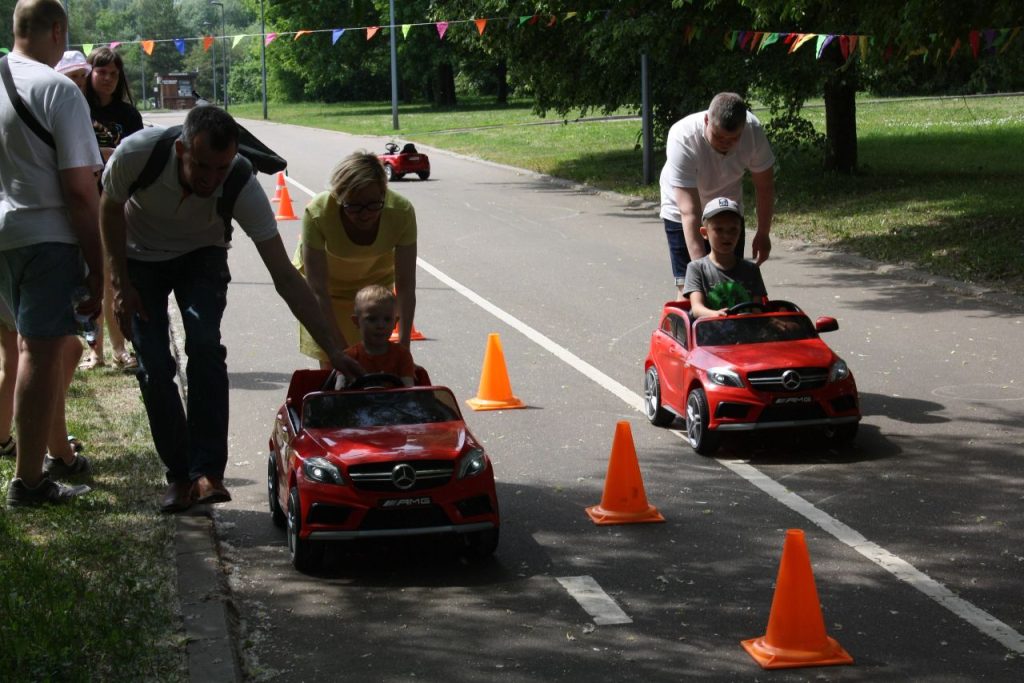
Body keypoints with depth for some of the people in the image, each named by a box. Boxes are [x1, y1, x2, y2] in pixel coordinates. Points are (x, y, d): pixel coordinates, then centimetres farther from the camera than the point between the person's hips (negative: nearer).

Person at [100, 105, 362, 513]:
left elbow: (285, 277, -30)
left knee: (205, 347, -22)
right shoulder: (137, 154, -35)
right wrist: (121, 283, -12)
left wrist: (333, 348, -34)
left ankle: (207, 472, -16)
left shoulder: (243, 187, -33)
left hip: (201, 255, 0)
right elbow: (111, 208, -12)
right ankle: (178, 475, 4)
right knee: (153, 365, -10)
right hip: (139, 257, 0)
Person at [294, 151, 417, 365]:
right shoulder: (318, 213, -38)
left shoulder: (401, 211, -33)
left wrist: (403, 345, -35)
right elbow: (318, 291, -36)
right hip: (326, 281, -1)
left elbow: (405, 285, -28)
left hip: (375, 280, 2)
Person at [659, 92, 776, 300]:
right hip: (681, 212, -3)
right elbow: (689, 212, -41)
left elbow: (765, 185, -8)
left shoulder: (753, 131, -27)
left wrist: (763, 233, -3)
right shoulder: (682, 138, -38)